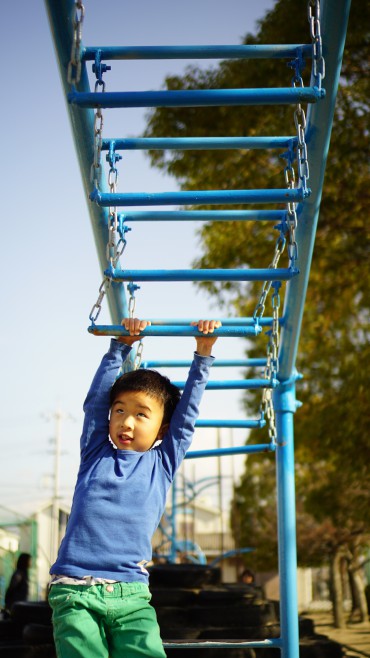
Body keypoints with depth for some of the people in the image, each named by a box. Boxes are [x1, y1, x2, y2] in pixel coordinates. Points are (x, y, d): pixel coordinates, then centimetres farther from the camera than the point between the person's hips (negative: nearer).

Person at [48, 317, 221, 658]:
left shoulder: (162, 464, 14)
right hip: (74, 591, 0)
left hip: (131, 595, 1)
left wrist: (203, 354, 14)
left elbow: (187, 412, 15)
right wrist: (121, 345, 10)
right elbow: (96, 397, 13)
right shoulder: (95, 453, 14)